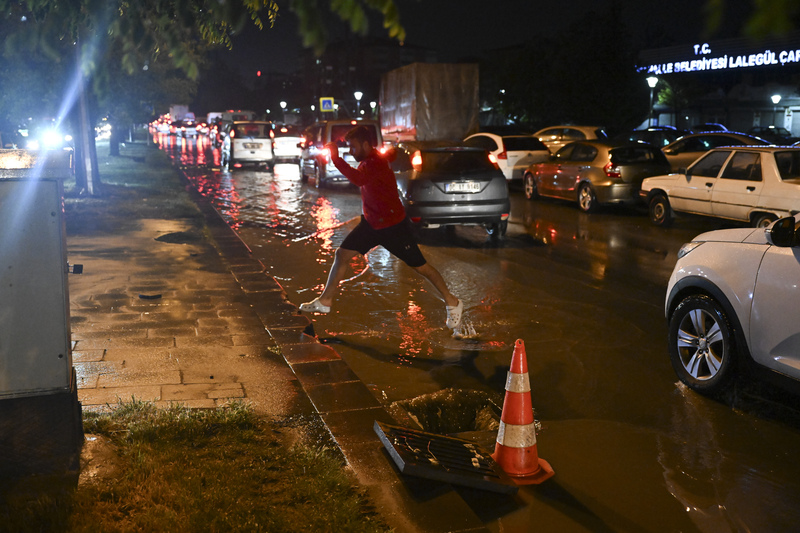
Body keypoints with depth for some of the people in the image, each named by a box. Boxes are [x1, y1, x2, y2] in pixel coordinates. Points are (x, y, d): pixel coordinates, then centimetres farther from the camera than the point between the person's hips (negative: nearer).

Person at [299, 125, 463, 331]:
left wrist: (336, 158, -43)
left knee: (420, 266, 0)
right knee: (341, 255, 2)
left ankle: (452, 303, 16)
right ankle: (325, 301, 12)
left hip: (393, 226, -8)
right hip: (371, 223, 8)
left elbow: (359, 179, -46)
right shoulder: (366, 161, 4)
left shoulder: (377, 162, -25)